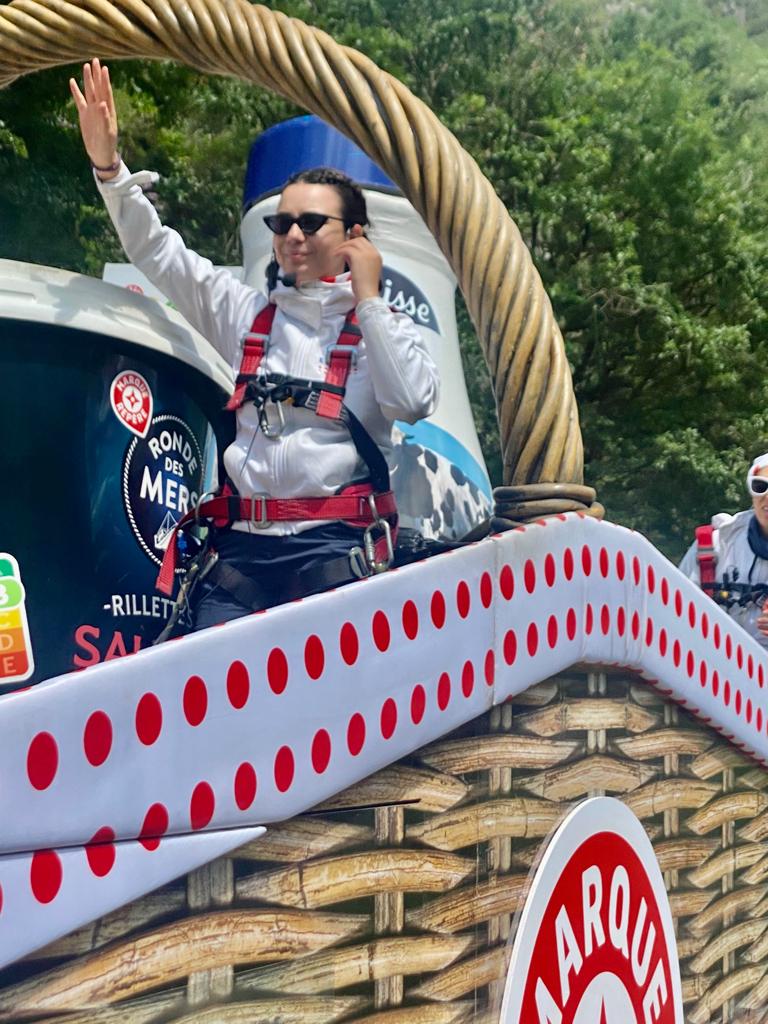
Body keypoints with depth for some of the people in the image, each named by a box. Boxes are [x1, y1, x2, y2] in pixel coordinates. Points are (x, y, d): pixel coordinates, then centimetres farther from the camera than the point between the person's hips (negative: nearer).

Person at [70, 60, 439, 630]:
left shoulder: (380, 325, 8)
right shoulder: (245, 311, 17)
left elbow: (414, 403, -10)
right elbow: (157, 252, 17)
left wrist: (368, 300, -4)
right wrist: (109, 166, 5)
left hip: (335, 541, -3)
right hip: (242, 543, 3)